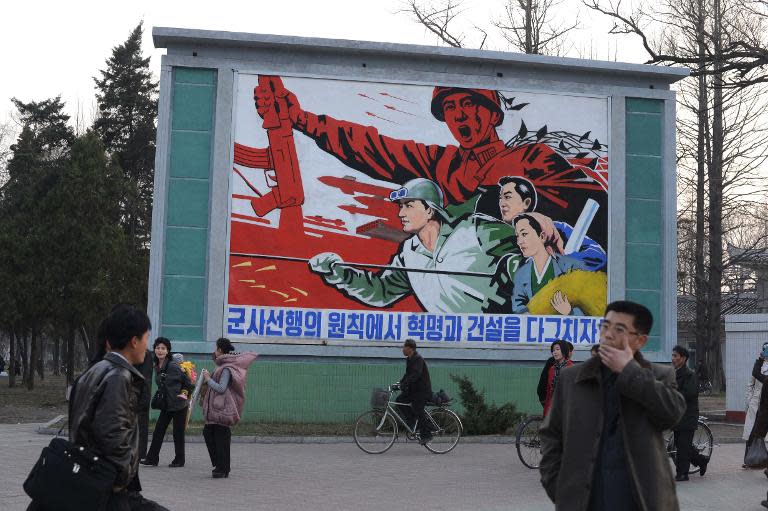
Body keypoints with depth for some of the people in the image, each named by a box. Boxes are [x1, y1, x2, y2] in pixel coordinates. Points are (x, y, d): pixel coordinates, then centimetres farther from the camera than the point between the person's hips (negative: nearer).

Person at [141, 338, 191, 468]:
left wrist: (184, 394, -5)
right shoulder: (156, 367, 5)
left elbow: (188, 382, -11)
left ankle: (179, 460, 14)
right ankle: (152, 458, 9)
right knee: (158, 431, 4)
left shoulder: (173, 366, -18)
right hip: (165, 405, 7)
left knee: (178, 433, 3)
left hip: (179, 405, -7)